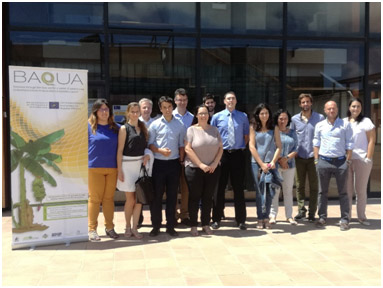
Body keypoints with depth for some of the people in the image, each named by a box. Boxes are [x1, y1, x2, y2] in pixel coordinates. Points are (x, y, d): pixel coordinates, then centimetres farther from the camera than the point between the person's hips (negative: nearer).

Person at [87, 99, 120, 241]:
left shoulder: (116, 127, 11)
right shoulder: (89, 126, 1)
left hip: (112, 168, 3)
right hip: (94, 168, -3)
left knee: (109, 198, 9)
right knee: (94, 198, 0)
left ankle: (109, 227, 19)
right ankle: (92, 229, 9)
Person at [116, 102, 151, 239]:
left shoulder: (143, 127, 11)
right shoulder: (124, 128, -2)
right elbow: (120, 150, -5)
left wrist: (147, 155, -4)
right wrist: (119, 170, -10)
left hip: (141, 164, 4)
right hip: (127, 164, -4)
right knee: (130, 199, 2)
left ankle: (134, 227, 13)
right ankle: (127, 227, 19)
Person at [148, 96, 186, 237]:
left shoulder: (180, 125, 6)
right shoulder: (155, 124, 1)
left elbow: (181, 145, 9)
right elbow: (150, 144, 1)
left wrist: (181, 160, 1)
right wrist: (160, 151, -15)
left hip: (174, 163, 2)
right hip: (159, 163, -1)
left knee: (172, 195, 7)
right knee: (156, 195, 3)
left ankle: (170, 226, 18)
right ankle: (156, 226, 14)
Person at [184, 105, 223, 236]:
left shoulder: (214, 130, 9)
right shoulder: (191, 129, -2)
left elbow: (220, 148, 7)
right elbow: (188, 149, -10)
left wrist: (215, 163, -7)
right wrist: (201, 164, -15)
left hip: (212, 169, 3)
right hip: (194, 169, -3)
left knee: (208, 197, 9)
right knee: (194, 197, 4)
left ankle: (206, 224, 21)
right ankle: (193, 225, 14)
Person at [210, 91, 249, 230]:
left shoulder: (243, 117, 6)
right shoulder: (217, 117, 3)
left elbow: (246, 136, 12)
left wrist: (242, 148, 2)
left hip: (238, 154, 1)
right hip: (222, 154, -1)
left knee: (238, 187, 6)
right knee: (219, 187, 4)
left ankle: (241, 220, 15)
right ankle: (216, 219, 15)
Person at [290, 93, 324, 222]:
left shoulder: (320, 118, 1)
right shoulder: (294, 119, 7)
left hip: (313, 157, -2)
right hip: (299, 157, 2)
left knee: (314, 186, 3)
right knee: (300, 185, 5)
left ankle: (312, 212, 11)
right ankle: (301, 210, 15)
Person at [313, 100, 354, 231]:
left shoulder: (345, 125, 2)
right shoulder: (320, 125, 8)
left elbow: (349, 144, 2)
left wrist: (348, 160, -4)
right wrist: (316, 160, 5)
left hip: (340, 161, -2)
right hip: (323, 161, 2)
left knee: (343, 192, 3)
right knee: (322, 192, 8)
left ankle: (344, 219, 9)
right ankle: (322, 218, 17)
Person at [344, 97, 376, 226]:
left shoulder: (366, 121, 0)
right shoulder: (343, 122, 11)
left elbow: (372, 140, -3)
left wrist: (368, 158, -9)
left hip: (361, 159, -3)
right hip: (346, 160, 3)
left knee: (361, 189, 5)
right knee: (347, 189, 7)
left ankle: (361, 216, 17)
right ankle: (346, 216, 16)